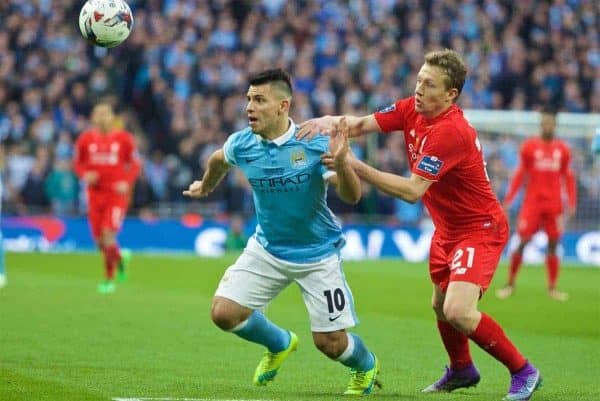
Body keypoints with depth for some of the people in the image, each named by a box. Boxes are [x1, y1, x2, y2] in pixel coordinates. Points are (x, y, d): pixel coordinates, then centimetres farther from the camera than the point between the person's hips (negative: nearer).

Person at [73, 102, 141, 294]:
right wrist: (85, 175, -9)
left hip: (117, 193, -3)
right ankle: (120, 257, 38)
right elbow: (77, 163, 12)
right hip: (95, 192, 3)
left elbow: (135, 164, 5)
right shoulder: (85, 139, 2)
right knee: (99, 240, 5)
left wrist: (127, 182, -11)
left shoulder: (124, 138, -3)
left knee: (108, 233, -16)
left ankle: (109, 279, -2)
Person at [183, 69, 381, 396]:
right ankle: (280, 344, 21)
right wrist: (206, 186, 34)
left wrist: (340, 163, -43)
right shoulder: (241, 145, -11)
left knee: (330, 342, -2)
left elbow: (352, 196, -24)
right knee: (223, 312, -10)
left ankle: (366, 367, 36)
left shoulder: (315, 143, -21)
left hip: (317, 255, -4)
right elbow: (218, 160, 15)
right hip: (267, 250, 4)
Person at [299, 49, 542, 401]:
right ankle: (462, 370, 45)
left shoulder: (450, 132, -30)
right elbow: (362, 124, -3)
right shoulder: (412, 110, -5)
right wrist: (332, 121, -26)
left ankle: (524, 372, -4)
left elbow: (412, 191, -34)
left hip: (480, 229, -9)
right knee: (440, 305, 19)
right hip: (447, 229, 9)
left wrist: (357, 167, -36)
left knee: (458, 311, -22)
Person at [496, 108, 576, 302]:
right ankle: (510, 284, 4)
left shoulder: (562, 149, 7)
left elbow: (568, 177, 11)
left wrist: (572, 203, 4)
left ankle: (552, 287, 10)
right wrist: (508, 199, -2)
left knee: (553, 245, 2)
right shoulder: (529, 146, 1)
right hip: (532, 202, -2)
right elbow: (520, 174, 4)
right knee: (522, 242, -5)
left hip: (554, 204, 2)